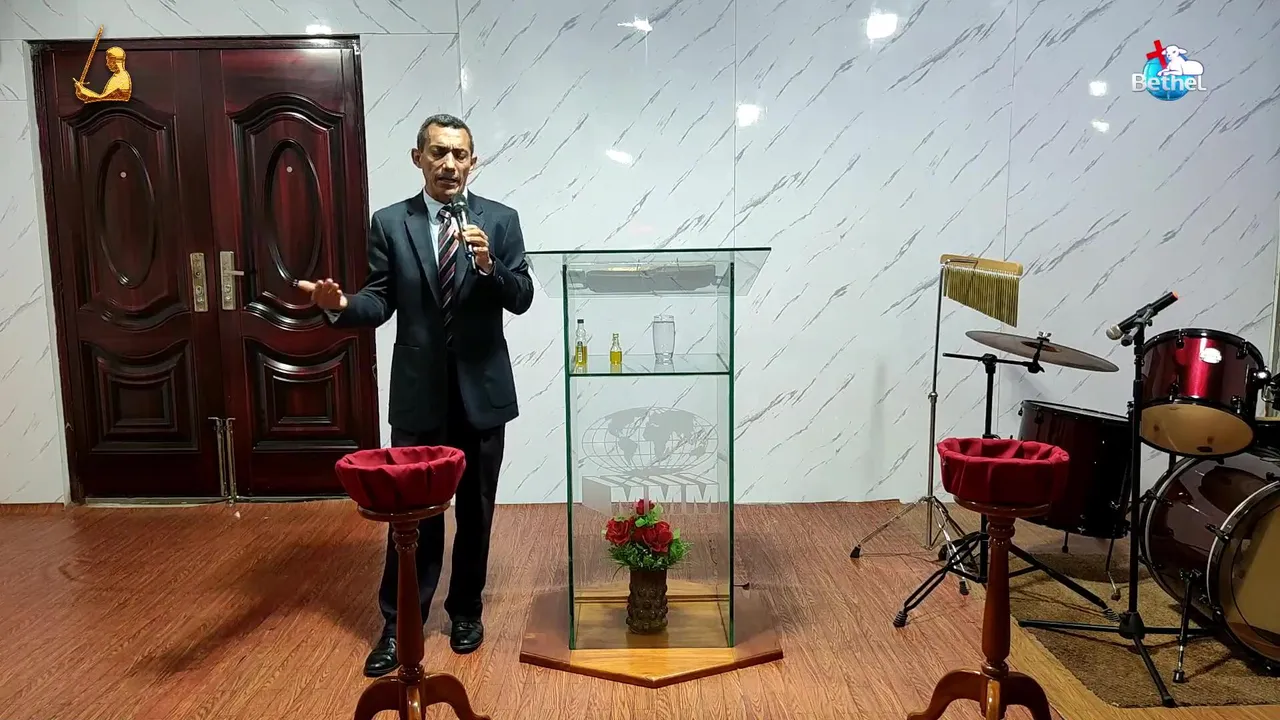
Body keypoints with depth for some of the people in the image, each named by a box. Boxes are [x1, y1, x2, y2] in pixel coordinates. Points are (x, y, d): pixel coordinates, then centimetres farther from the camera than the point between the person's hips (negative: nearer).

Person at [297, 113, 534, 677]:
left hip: (482, 389, 1)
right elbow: (381, 301, -2)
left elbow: (522, 299, -6)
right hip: (418, 390, 0)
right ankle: (398, 625, 18)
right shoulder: (390, 223, 1)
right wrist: (342, 306, -23)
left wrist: (488, 265, -24)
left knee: (476, 508, 13)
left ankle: (466, 609, 31)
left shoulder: (500, 220, 0)